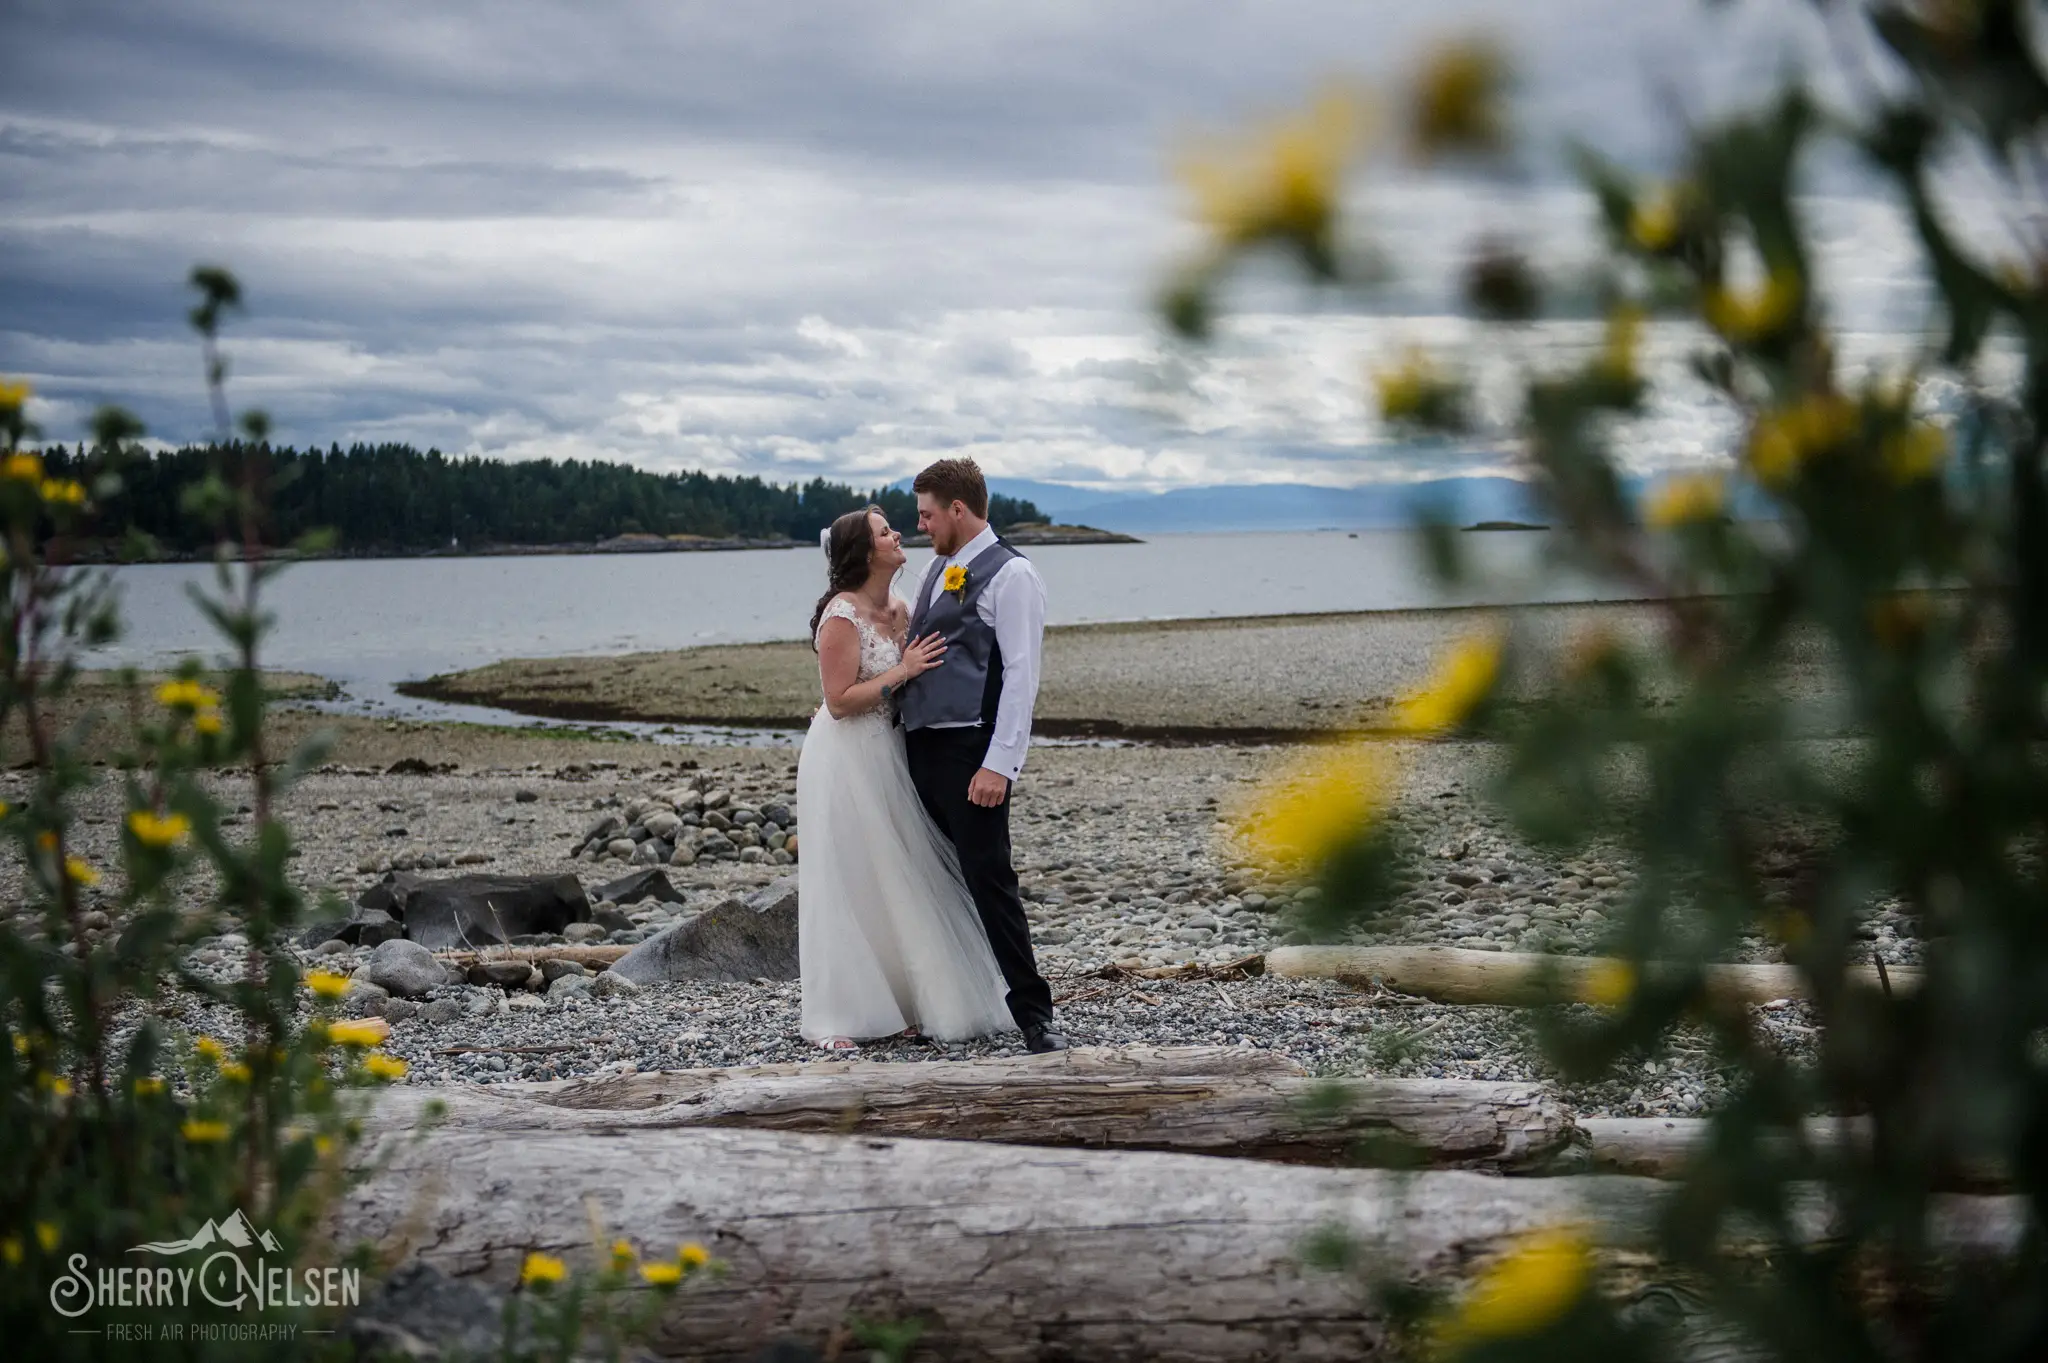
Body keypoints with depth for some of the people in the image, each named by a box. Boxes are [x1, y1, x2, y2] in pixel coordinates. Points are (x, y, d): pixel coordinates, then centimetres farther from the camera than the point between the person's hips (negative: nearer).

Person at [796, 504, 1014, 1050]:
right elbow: (839, 700, -18)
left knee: (893, 883, 11)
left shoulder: (897, 608, 9)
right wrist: (901, 672, -20)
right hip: (846, 763, -8)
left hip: (887, 758, 8)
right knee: (848, 887, -3)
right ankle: (836, 1019, 5)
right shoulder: (841, 616, -16)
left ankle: (897, 1004, 21)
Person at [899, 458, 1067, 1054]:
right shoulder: (937, 567, 17)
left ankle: (1032, 1015, -4)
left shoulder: (1010, 574, -9)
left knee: (987, 877, -9)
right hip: (920, 743, 8)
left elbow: (1021, 674, -15)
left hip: (971, 752, -8)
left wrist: (999, 764, -20)